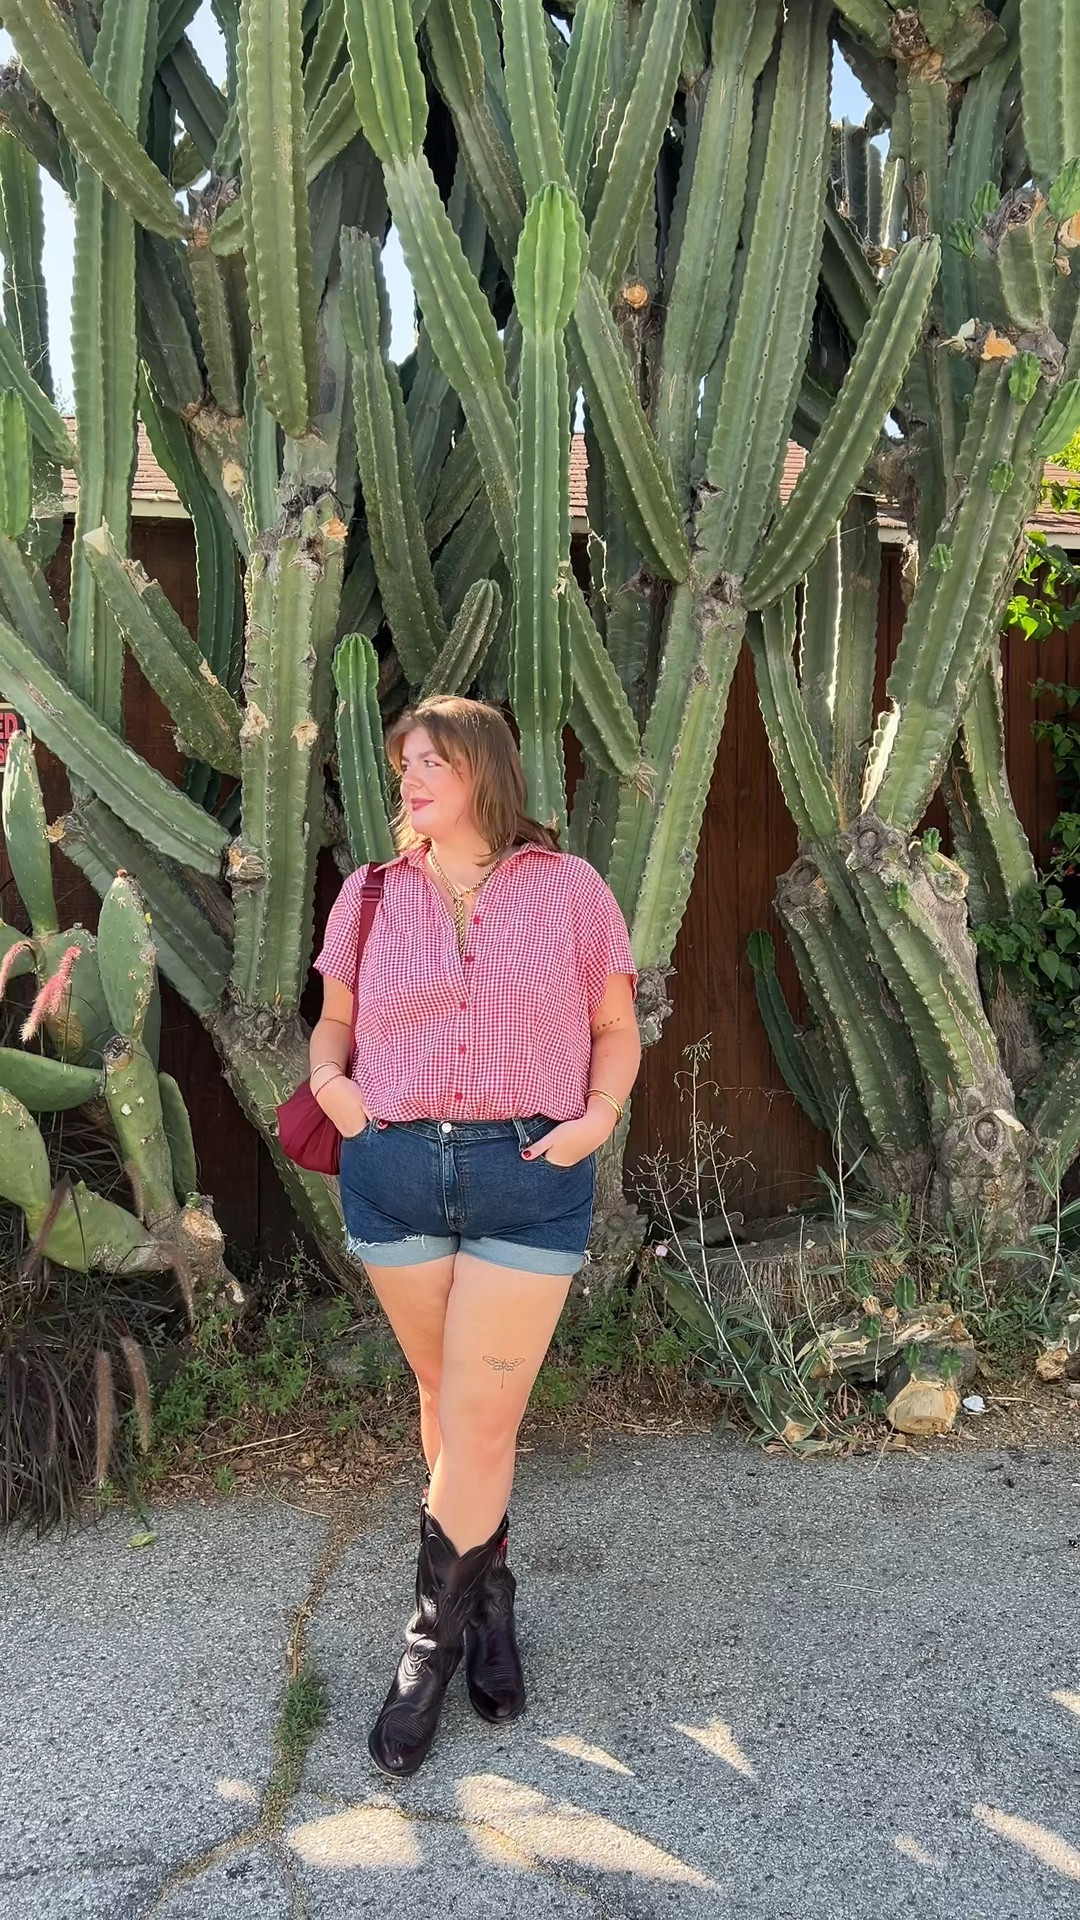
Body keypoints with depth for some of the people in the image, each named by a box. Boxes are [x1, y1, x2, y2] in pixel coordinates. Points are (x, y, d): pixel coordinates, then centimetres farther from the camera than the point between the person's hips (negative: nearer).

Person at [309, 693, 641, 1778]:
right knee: (447, 1397, 15)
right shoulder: (371, 896, 8)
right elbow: (333, 1019, 18)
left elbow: (616, 1029, 8)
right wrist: (330, 1078, -3)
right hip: (394, 1174, 3)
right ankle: (488, 1587, 38)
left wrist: (598, 1118, -8)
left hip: (530, 1180, -2)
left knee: (479, 1420, -2)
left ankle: (432, 1638, 17)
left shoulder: (569, 890, 3)